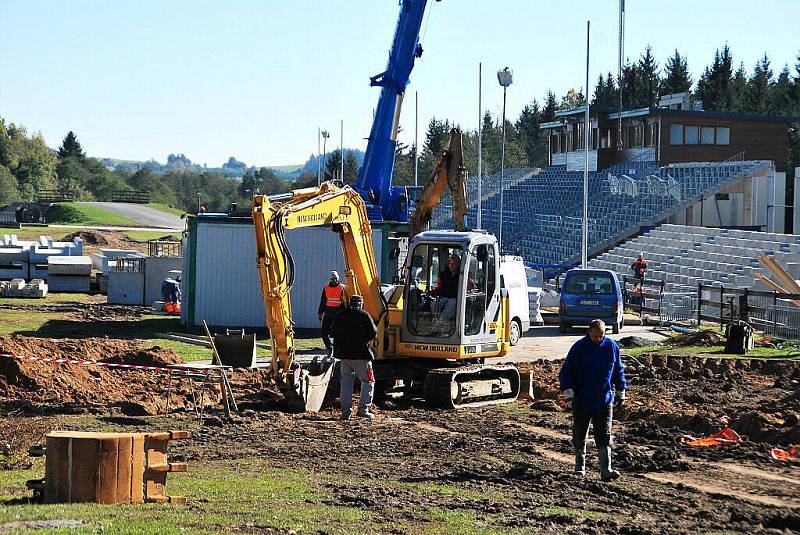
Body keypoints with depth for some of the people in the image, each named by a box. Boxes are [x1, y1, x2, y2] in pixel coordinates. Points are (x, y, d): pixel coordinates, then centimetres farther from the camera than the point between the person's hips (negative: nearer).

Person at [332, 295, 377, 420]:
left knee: (346, 383, 12)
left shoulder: (340, 316, 9)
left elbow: (334, 333, 14)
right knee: (368, 382, 6)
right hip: (361, 355, -5)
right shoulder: (364, 316, -7)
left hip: (343, 354, 5)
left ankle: (346, 411, 7)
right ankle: (363, 409, -2)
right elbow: (373, 332, -8)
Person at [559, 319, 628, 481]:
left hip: (604, 401, 1)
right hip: (581, 401, -1)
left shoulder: (612, 346, 0)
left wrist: (621, 393, 15)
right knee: (580, 436, 9)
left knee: (604, 436, -5)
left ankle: (606, 470, -8)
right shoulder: (579, 348, -8)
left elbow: (618, 371, 14)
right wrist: (568, 394, -12)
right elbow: (566, 372, -4)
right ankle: (580, 466, 26)